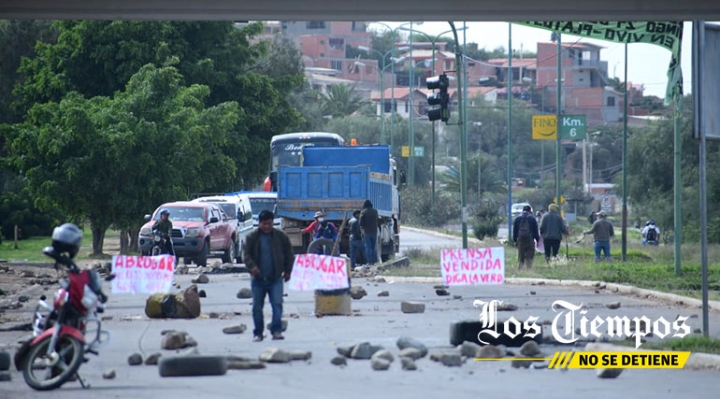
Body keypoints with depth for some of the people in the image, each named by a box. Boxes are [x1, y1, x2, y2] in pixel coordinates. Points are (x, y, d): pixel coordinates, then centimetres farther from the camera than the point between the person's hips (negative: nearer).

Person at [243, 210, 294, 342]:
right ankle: (258, 333, 15)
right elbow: (247, 255, -1)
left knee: (277, 304, -13)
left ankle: (276, 330, -12)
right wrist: (252, 266, -20)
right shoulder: (252, 237, 1)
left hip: (275, 278, -1)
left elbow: (289, 254, 11)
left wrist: (288, 270, 8)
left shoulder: (280, 236, 3)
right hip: (258, 279, 1)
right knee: (257, 307, 6)